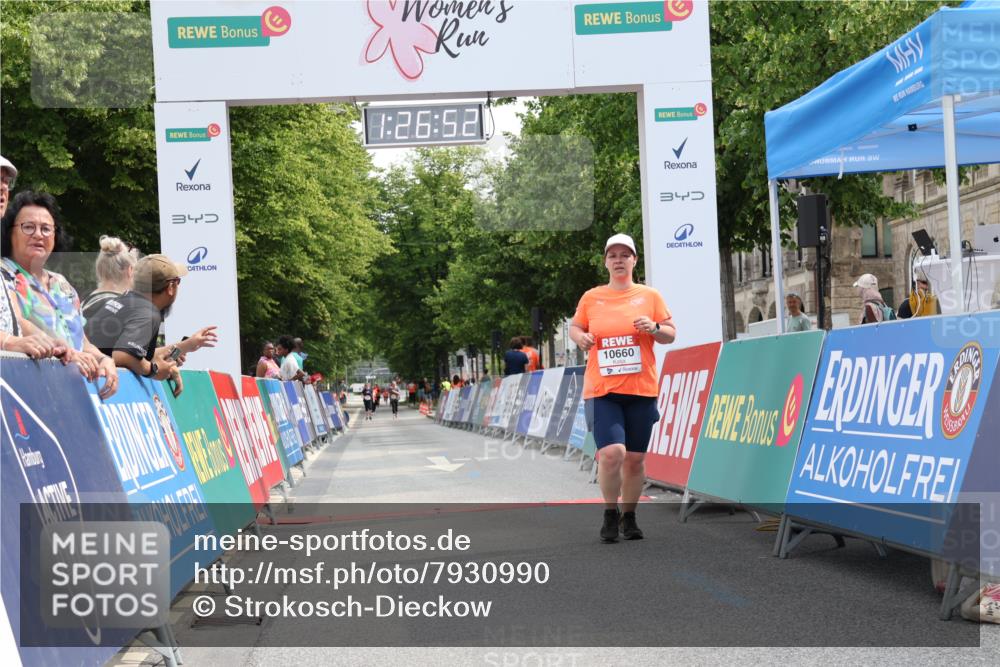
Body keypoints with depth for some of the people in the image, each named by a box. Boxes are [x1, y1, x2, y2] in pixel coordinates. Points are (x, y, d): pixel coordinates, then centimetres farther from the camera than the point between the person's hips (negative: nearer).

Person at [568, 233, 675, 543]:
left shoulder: (649, 296, 6)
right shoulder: (591, 298, 7)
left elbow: (671, 334, 10)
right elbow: (575, 326, 17)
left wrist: (655, 328, -12)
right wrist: (580, 337, -5)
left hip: (641, 389, 1)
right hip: (602, 389, -1)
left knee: (635, 458, 4)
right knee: (612, 452, -16)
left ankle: (629, 516, 22)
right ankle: (610, 513, 4)